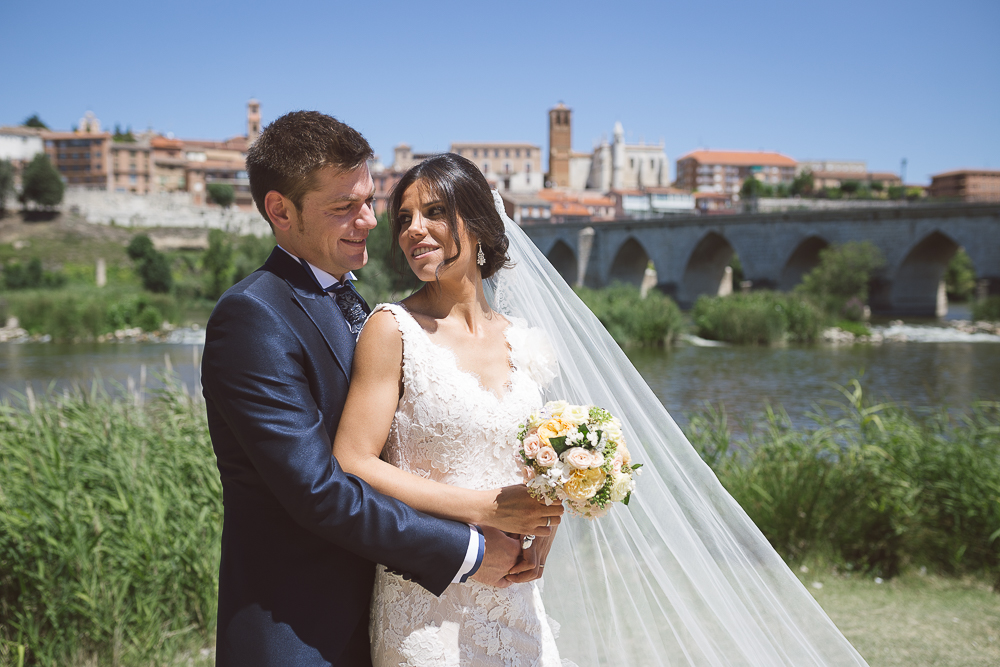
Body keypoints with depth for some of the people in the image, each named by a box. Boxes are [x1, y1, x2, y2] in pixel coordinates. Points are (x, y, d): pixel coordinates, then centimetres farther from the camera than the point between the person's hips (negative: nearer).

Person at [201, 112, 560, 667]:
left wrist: (491, 508, -3)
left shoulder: (346, 303, 10)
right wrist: (467, 551, -18)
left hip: (361, 619, 8)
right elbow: (317, 490, -24)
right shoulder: (252, 317, -19)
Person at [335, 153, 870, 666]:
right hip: (427, 609, -4)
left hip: (516, 607, 4)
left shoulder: (524, 343, 7)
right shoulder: (393, 329, -7)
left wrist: (542, 533, -5)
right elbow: (352, 465, -13)